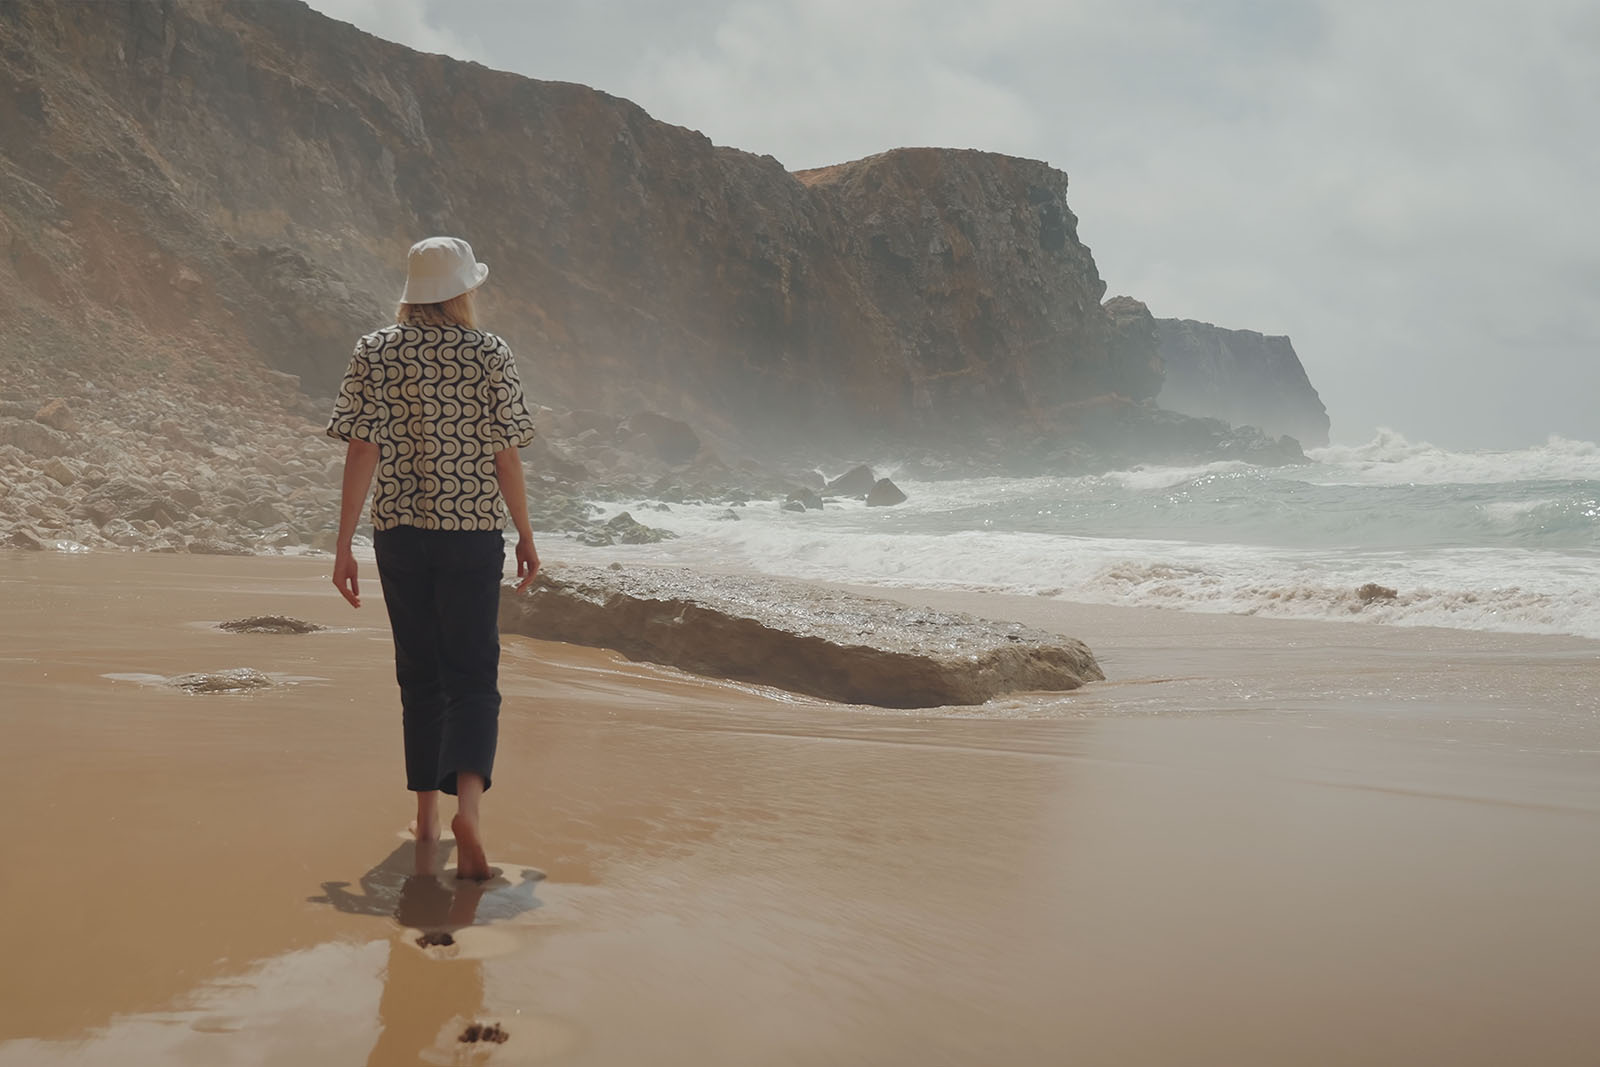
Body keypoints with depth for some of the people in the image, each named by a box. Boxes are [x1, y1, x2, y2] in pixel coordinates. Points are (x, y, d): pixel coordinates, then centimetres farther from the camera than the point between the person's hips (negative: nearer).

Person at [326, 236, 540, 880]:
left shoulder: (375, 353, 0)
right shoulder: (490, 355, -3)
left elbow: (362, 452, -4)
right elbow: (505, 456, -3)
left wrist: (343, 545, 0)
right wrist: (526, 535, 8)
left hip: (399, 531, 2)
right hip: (473, 535, -2)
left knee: (419, 674, 15)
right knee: (472, 674, 0)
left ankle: (427, 814, 23)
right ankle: (467, 804, -21)